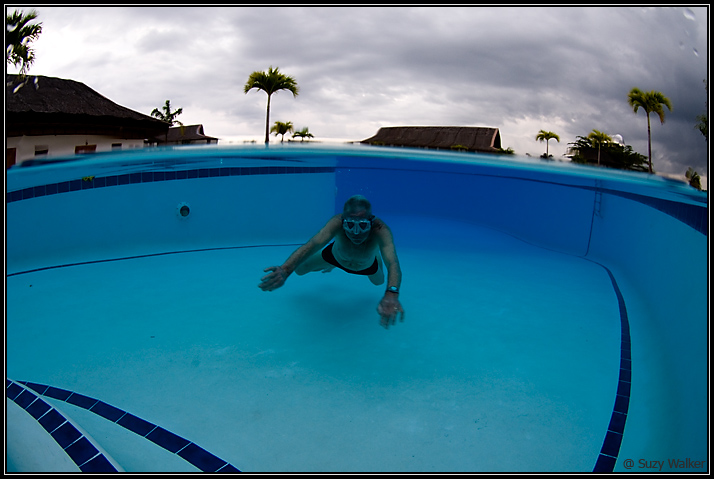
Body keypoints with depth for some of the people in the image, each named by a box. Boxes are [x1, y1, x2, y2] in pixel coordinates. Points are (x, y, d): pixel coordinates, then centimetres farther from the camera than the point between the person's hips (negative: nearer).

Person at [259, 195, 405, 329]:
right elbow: (312, 244, -59)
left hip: (367, 265, 0)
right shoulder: (337, 223, -46)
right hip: (336, 256, 0)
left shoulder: (380, 230, -48)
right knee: (299, 269, 6)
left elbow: (393, 264, -62)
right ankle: (331, 265, 40)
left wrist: (391, 293, -84)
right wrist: (285, 270, -78)